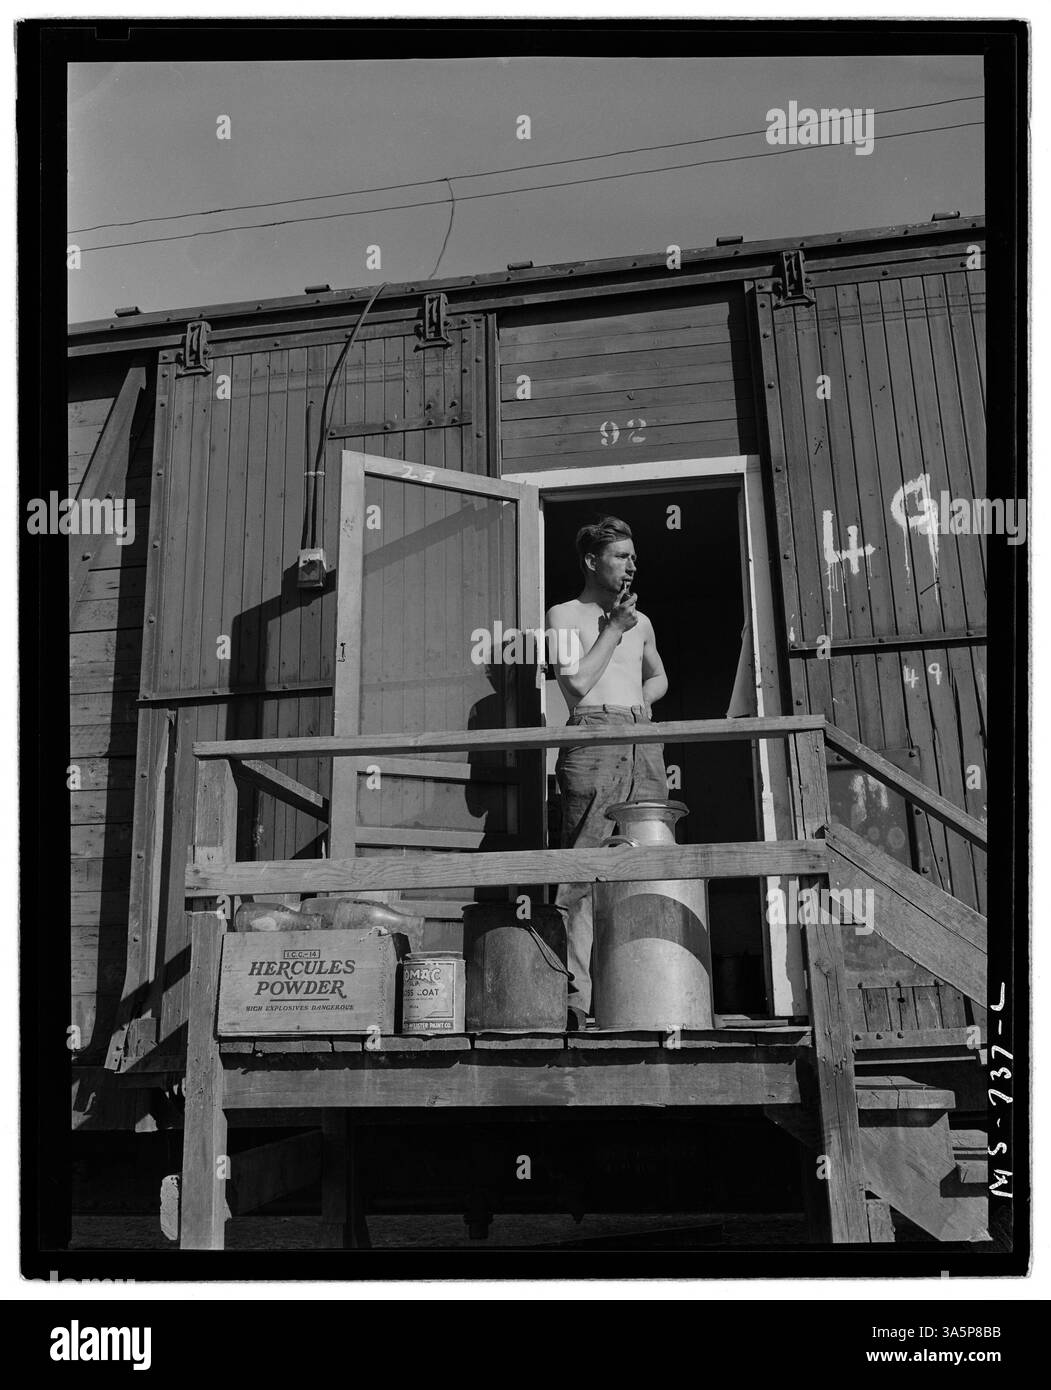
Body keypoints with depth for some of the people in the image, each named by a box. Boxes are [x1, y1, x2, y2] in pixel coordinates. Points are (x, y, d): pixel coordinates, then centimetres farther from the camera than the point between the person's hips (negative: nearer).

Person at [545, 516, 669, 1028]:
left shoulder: (641, 622, 24)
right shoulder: (564, 615, 7)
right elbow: (576, 687, -5)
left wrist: (640, 698, 16)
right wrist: (613, 630, 0)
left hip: (644, 743, 6)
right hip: (593, 737, -6)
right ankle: (578, 994, -12)